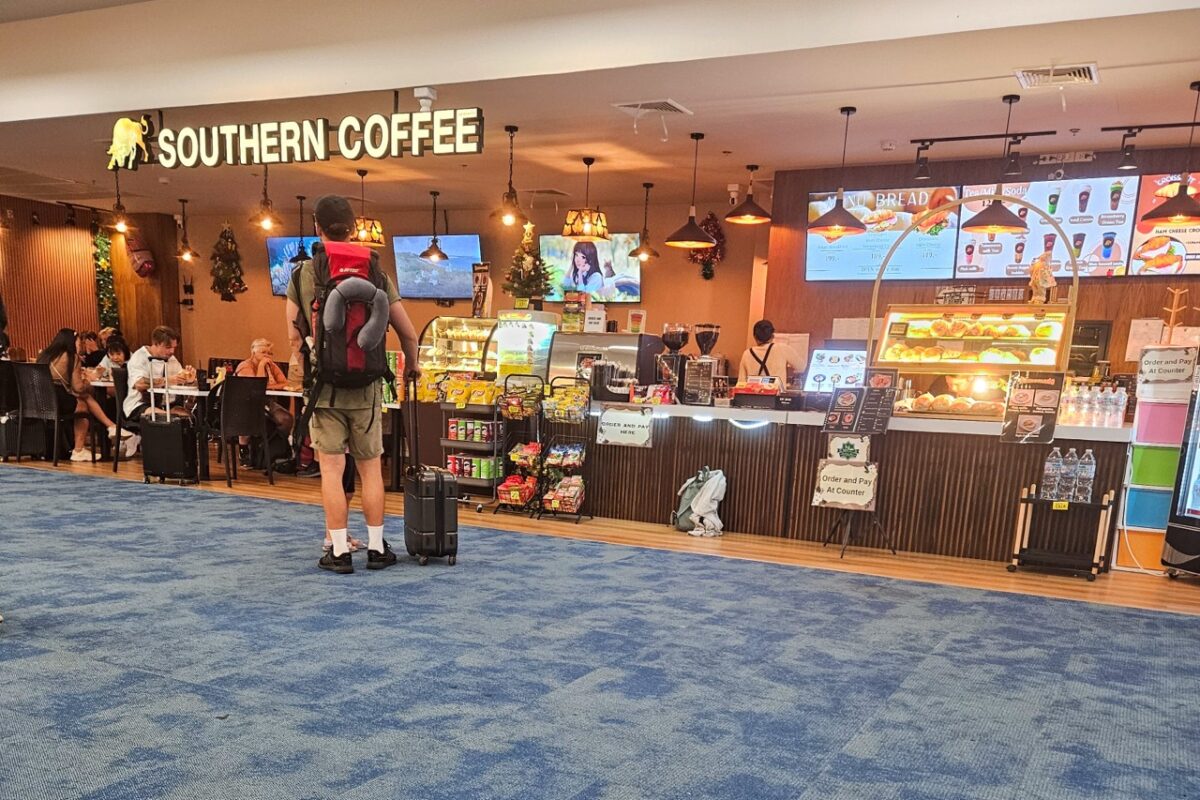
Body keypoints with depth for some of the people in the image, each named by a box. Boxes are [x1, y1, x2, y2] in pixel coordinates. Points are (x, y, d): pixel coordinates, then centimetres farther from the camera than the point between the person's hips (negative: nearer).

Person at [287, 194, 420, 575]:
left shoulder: (302, 274, -2)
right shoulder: (377, 273, 1)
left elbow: (294, 337, 1)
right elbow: (408, 333, 4)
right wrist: (412, 368, 22)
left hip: (325, 386, -1)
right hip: (367, 386, 1)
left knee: (332, 469, 4)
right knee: (370, 468, 10)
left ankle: (339, 552, 8)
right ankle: (376, 547, 16)